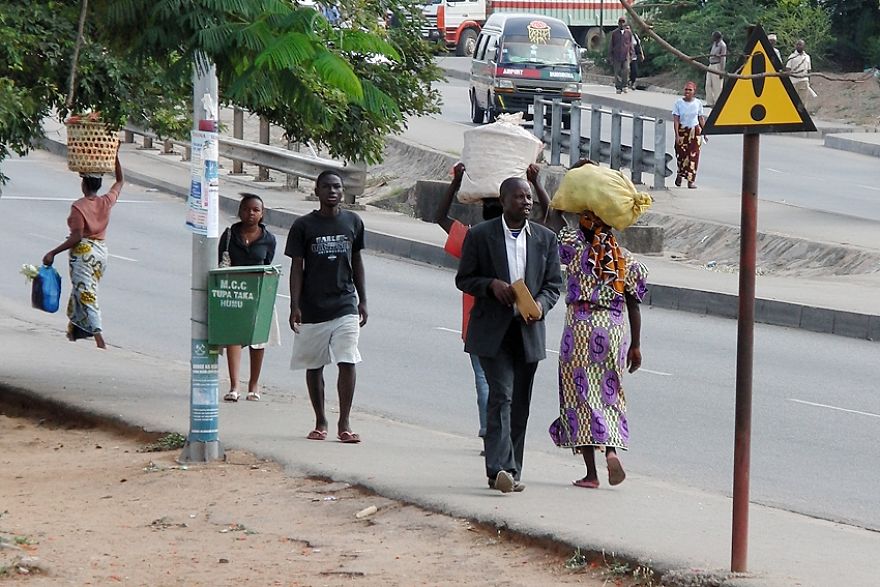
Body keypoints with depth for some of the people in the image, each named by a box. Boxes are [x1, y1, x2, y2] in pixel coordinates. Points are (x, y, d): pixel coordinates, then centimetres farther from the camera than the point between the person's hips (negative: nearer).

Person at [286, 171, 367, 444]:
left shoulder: (353, 222, 6)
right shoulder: (303, 226, -2)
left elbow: (357, 262, 13)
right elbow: (297, 267, -2)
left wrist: (362, 301, 10)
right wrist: (295, 305, -9)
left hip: (345, 306, 1)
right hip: (312, 307, -1)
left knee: (348, 363, -9)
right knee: (314, 366, 7)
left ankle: (344, 424, -5)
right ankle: (320, 423, 19)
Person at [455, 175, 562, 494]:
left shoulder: (545, 238, 8)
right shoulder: (480, 235, -1)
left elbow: (553, 284, 10)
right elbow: (463, 279, 4)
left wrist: (540, 305, -11)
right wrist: (491, 285, -15)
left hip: (528, 332, 4)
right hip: (492, 331, -4)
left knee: (520, 404, 7)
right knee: (502, 395, -17)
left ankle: (510, 471, 15)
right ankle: (500, 469, -23)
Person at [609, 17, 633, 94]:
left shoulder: (628, 33, 9)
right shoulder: (614, 33, 7)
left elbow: (631, 45, 15)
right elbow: (611, 45, 10)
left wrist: (631, 55, 9)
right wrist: (610, 56, 5)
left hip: (626, 56, 0)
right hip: (616, 56, 0)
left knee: (626, 69, -17)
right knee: (617, 72, -1)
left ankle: (624, 86, -4)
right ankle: (618, 88, 7)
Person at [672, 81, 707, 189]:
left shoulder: (698, 103, 0)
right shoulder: (679, 103, -6)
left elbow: (701, 118, 9)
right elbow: (676, 120, -8)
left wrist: (704, 132, 7)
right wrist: (677, 134, -15)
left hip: (695, 131, 1)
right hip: (682, 131, -1)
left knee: (693, 156, -6)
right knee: (681, 155, 2)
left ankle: (691, 180, -3)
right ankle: (680, 174, 30)